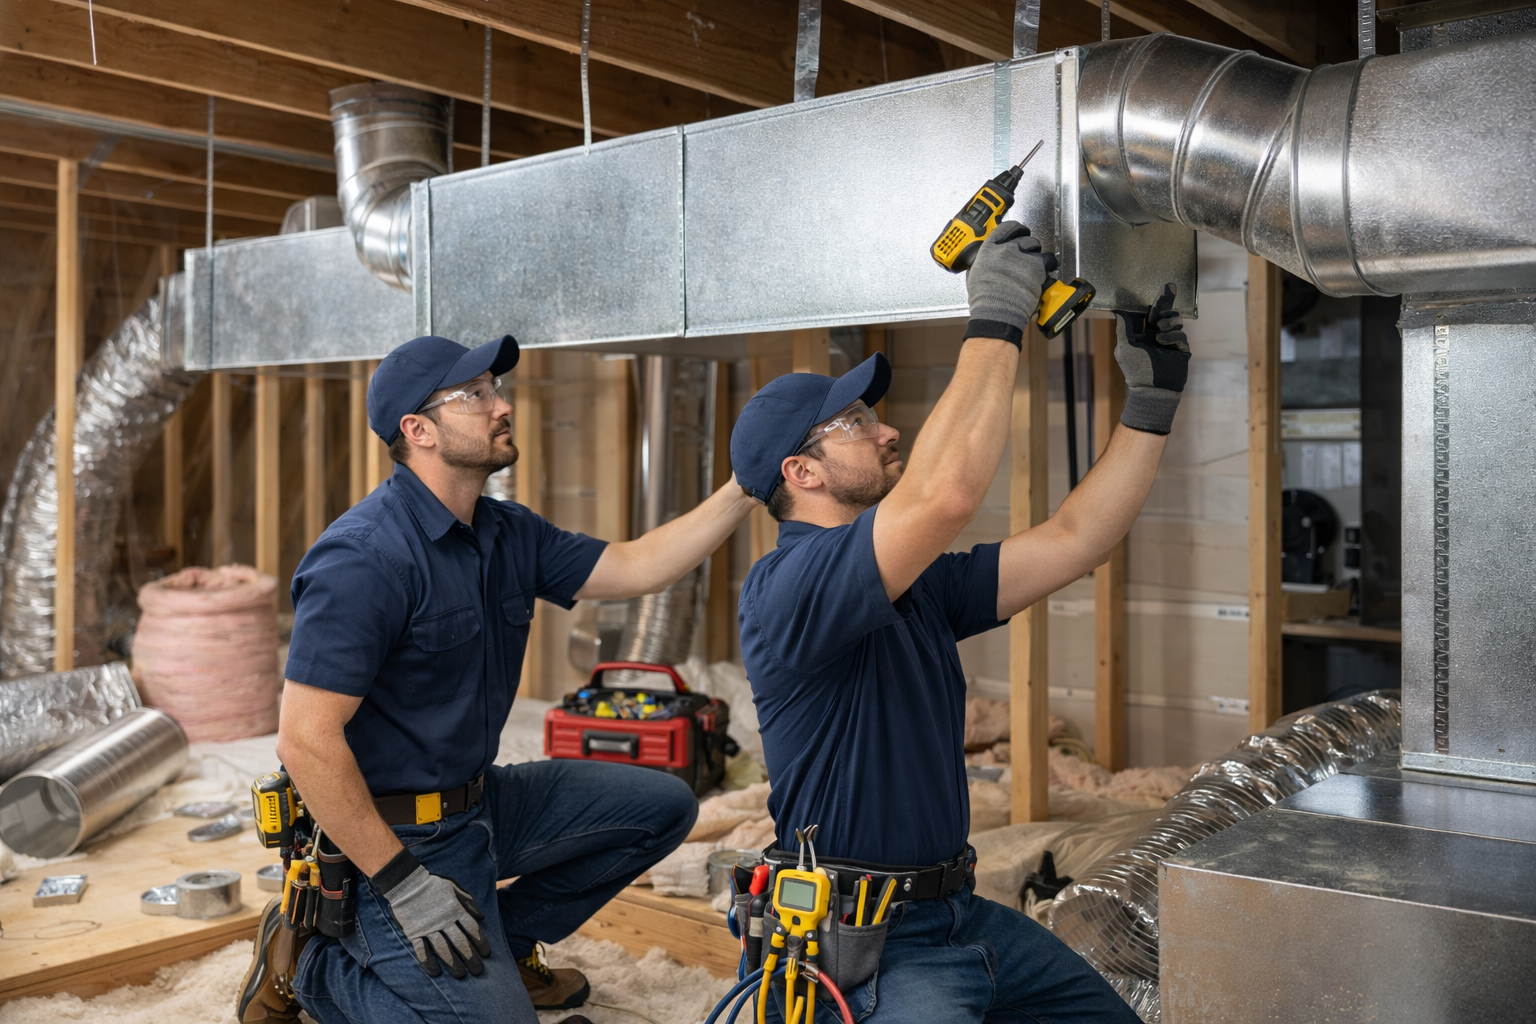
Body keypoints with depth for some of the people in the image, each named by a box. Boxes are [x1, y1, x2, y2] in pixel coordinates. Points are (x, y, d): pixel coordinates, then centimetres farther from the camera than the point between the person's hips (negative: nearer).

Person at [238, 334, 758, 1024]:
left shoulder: (507, 534, 4)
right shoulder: (366, 558, -24)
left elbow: (636, 568, 5)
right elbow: (306, 741, -26)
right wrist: (404, 884, -24)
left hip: (478, 802, 9)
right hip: (394, 835, -9)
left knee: (662, 807, 10)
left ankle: (504, 941, 19)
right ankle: (307, 962, 7)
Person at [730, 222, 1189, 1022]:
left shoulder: (918, 587, 10)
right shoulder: (786, 586, -19)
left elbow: (1072, 541, 9)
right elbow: (946, 494, -33)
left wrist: (1152, 399, 4)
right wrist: (997, 321, -23)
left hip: (958, 913, 8)